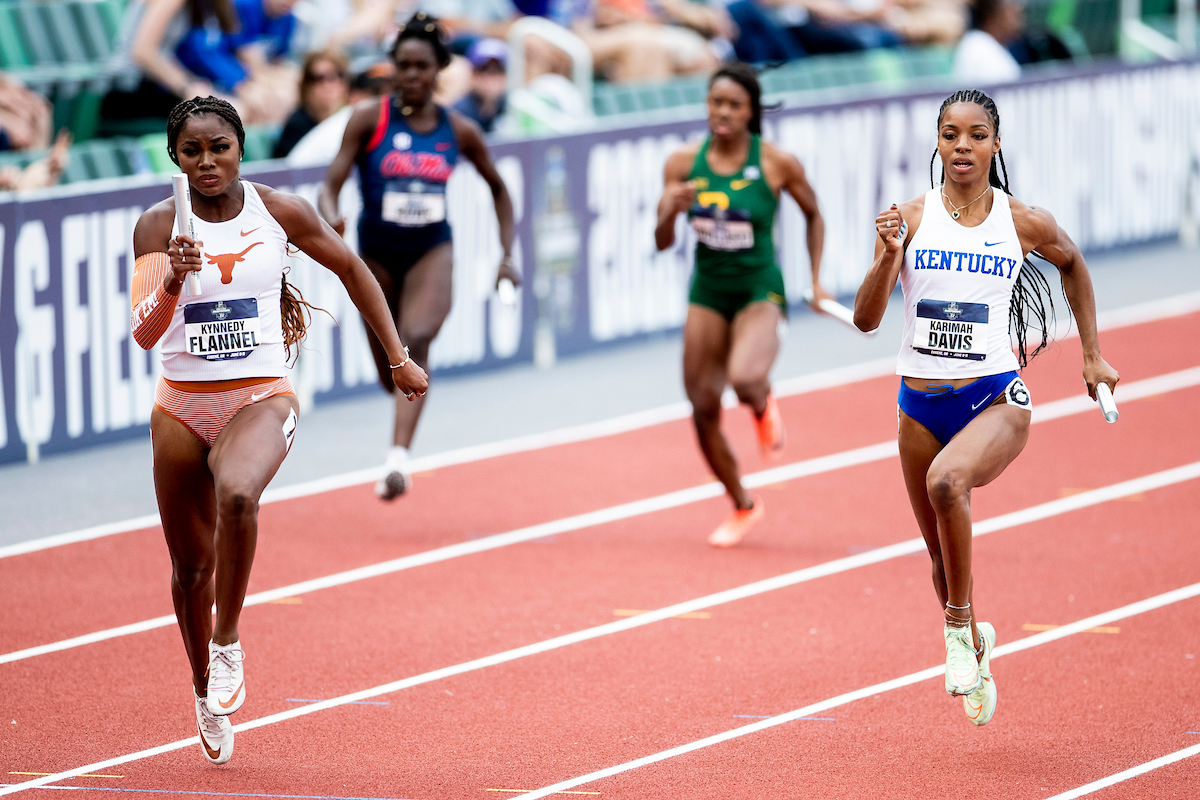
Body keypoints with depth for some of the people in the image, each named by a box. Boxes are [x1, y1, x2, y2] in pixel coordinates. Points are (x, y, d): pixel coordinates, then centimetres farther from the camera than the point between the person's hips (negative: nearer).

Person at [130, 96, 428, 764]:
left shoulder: (280, 212, -4)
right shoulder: (158, 227, -6)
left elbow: (352, 269, 11)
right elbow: (144, 333, -16)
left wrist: (399, 358, 13)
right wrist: (173, 280, -36)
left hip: (261, 398, -2)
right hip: (181, 404, 2)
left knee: (237, 495, -35)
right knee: (192, 565, 10)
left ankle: (228, 641, -15)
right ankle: (208, 695, 34)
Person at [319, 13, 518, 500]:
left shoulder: (459, 131, 1)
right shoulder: (369, 119, -5)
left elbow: (498, 188, 17)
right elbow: (331, 186, -10)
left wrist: (507, 255, 10)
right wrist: (331, 220, -32)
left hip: (432, 250, -1)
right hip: (377, 253, 1)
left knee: (417, 338, -28)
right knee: (389, 371, 10)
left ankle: (398, 457, -40)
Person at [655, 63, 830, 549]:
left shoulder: (777, 164, -11)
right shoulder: (684, 163, -4)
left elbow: (813, 216, 7)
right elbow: (663, 243, -1)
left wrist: (816, 280, 2)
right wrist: (670, 210, -22)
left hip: (760, 292, -4)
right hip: (707, 293, 4)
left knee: (744, 379, -32)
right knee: (703, 410, 3)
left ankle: (763, 405, 9)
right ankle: (743, 508, 26)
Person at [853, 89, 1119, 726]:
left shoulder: (1023, 223, -3)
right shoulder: (911, 217, -3)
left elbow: (1072, 264, 20)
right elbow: (865, 319, -10)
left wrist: (1091, 355, 20)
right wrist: (889, 256, -26)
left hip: (996, 399, -2)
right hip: (921, 404, 2)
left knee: (947, 481, -34)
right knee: (942, 555, 12)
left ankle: (959, 623, -15)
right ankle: (974, 647, 43)